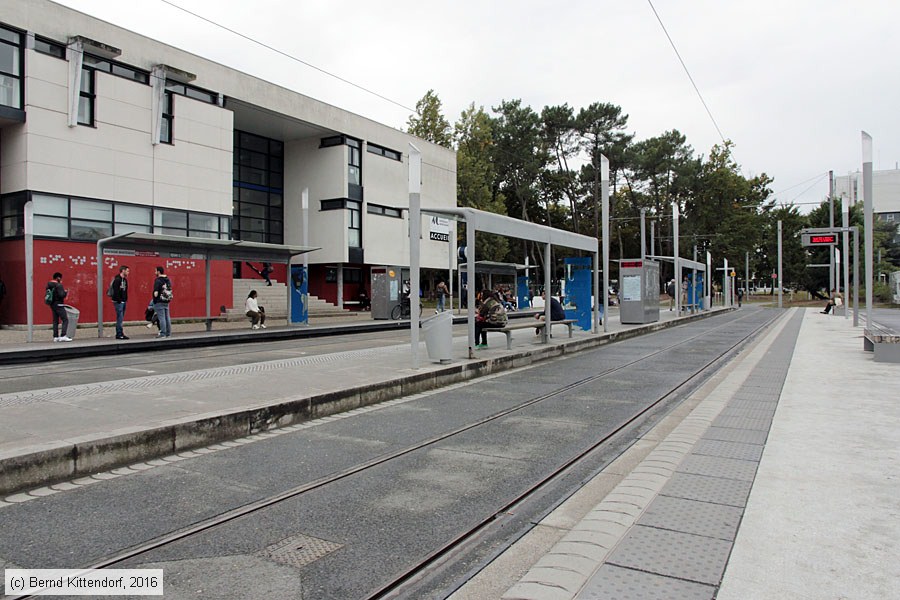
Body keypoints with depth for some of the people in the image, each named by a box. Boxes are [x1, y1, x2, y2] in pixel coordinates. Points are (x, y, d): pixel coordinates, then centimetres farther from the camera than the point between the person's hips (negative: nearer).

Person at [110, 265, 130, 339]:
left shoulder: (125, 280, 15)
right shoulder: (117, 280, -13)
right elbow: (116, 291, -18)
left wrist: (125, 299, 11)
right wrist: (119, 301, -18)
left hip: (123, 302, 9)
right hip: (118, 302, -9)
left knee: (120, 318, 11)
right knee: (120, 318, -7)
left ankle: (119, 334, 15)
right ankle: (119, 334, -4)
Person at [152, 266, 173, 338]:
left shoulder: (158, 280, -13)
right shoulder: (168, 280, 11)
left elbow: (156, 292, -21)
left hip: (159, 302, -7)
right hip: (167, 301, 7)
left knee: (161, 317, -6)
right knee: (167, 317, 10)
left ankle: (163, 333, -6)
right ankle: (168, 333, 14)